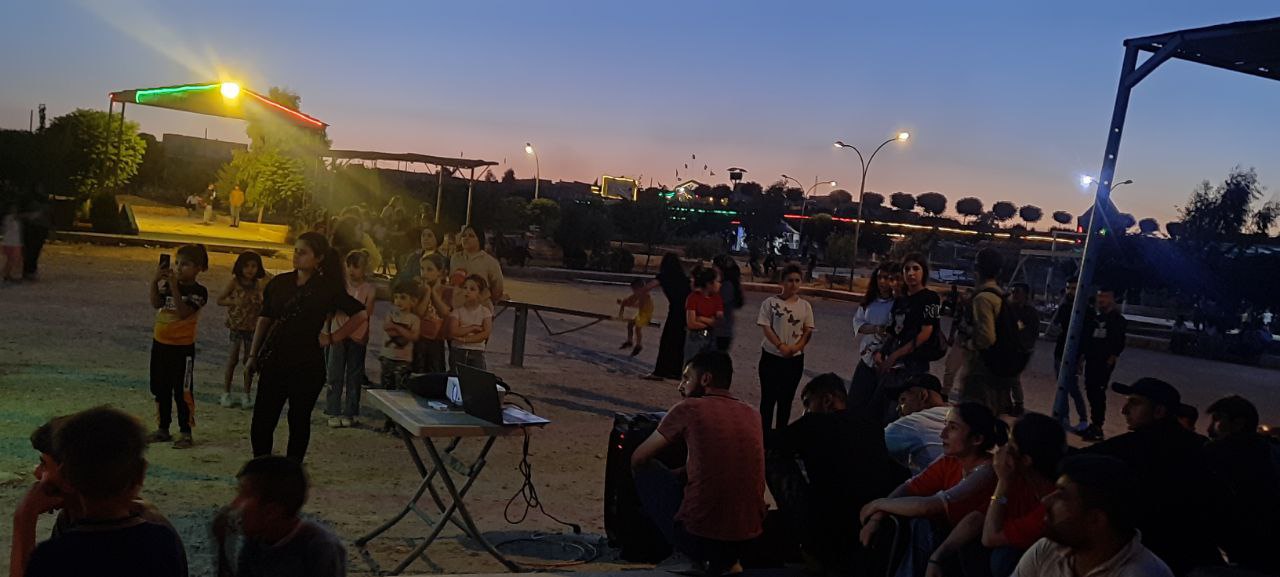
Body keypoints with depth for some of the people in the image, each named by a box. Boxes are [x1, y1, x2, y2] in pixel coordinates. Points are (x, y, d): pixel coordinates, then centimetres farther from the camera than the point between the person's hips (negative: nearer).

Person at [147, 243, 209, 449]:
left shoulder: (198, 291, -12)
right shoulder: (167, 284, 5)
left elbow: (183, 312, -25)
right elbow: (156, 303, -11)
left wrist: (174, 287, -29)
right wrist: (155, 280, -22)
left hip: (182, 347, -6)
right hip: (160, 343, 6)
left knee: (183, 391, 0)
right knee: (161, 389, 15)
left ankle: (185, 432, 10)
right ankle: (163, 429, 28)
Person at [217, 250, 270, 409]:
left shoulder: (259, 284, 1)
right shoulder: (234, 282, -6)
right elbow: (219, 300, -3)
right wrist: (234, 302, -20)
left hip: (252, 327, 2)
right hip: (236, 325, -2)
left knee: (249, 361, 6)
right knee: (233, 359, 2)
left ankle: (246, 395, 15)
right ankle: (226, 393, 13)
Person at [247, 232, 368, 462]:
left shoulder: (327, 288, -5)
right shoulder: (280, 283, 6)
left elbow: (361, 314, -3)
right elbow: (264, 319, 13)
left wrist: (332, 338, -4)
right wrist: (254, 354, 10)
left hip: (307, 365, -3)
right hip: (274, 360, 3)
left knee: (299, 421, 8)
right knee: (261, 421, 2)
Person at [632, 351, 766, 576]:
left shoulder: (689, 408, -4)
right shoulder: (751, 414, 11)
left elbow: (637, 460, 6)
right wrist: (676, 473, 28)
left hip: (698, 533, -6)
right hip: (748, 535, 6)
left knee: (647, 470, 15)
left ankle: (704, 558, 14)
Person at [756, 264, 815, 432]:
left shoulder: (805, 306, 4)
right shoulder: (771, 302, -6)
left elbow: (808, 331, 3)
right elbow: (766, 327, -9)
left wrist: (797, 347, -14)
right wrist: (781, 346, -19)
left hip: (795, 358, 3)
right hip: (771, 356, -3)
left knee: (786, 399, 10)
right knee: (768, 397, 3)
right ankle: (765, 433, 11)